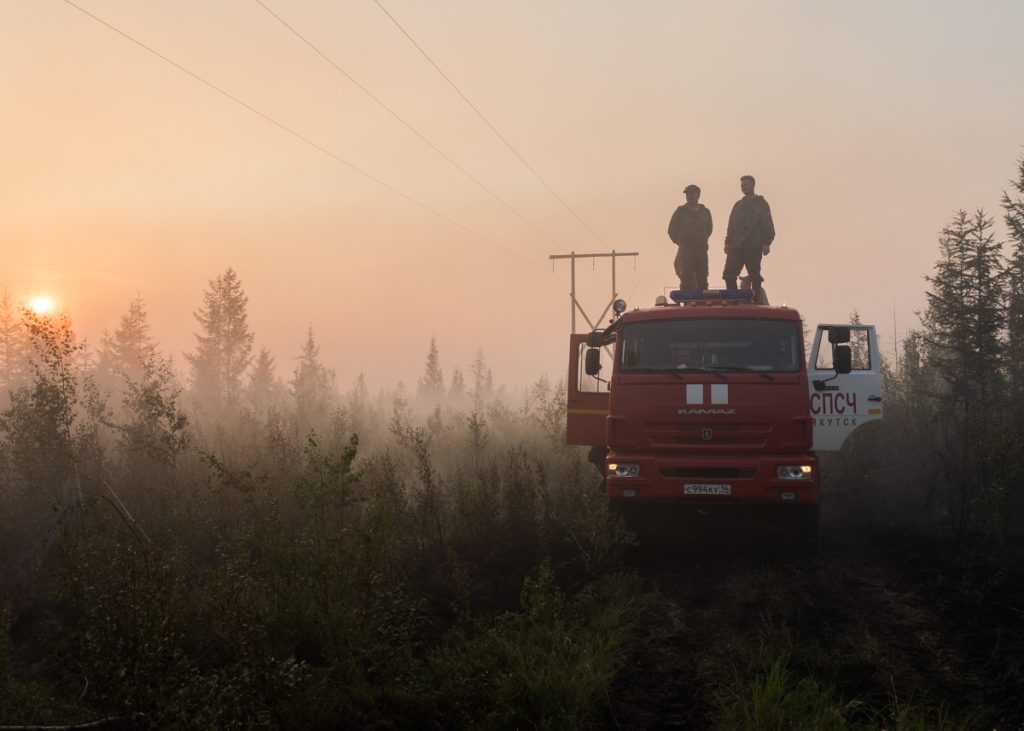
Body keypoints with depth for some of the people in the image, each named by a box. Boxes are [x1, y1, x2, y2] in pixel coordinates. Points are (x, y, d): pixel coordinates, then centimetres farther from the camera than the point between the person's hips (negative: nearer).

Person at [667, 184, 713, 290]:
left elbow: (709, 228, 24)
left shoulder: (705, 212, 9)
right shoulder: (680, 212, 2)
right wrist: (680, 242, 6)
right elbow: (672, 230, 8)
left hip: (702, 251, 2)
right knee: (686, 281, -6)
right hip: (686, 251, -2)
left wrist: (703, 241, 15)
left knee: (702, 280, 0)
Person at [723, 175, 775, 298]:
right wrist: (728, 242, 10)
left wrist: (766, 243, -10)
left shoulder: (761, 204, 4)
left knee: (755, 276, -1)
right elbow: (731, 226, 18)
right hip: (736, 247, 5)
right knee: (729, 275, -3)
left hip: (754, 247, -5)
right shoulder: (738, 205, 19)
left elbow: (768, 226, -1)